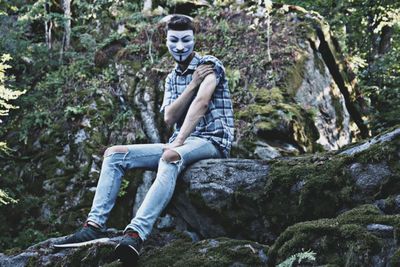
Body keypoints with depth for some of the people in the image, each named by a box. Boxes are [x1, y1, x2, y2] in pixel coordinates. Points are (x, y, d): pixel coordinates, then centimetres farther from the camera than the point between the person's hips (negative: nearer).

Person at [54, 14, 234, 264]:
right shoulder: (172, 78, 18)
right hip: (181, 143, 7)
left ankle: (135, 234, -55)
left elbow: (201, 103, -17)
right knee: (115, 154, -7)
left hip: (211, 140, -7)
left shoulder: (209, 64, -1)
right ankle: (95, 225, -22)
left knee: (170, 157, -41)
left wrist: (177, 143, -26)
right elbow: (169, 118, 2)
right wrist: (193, 84, -9)